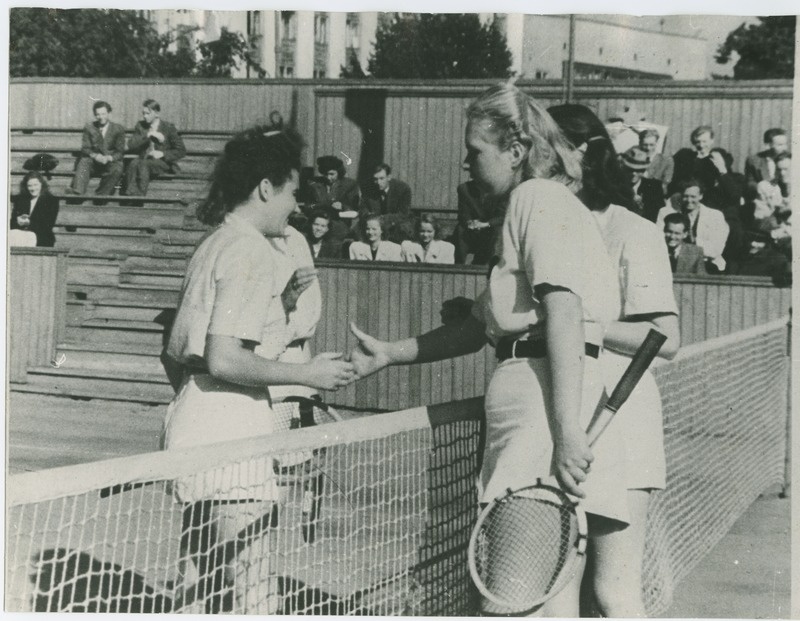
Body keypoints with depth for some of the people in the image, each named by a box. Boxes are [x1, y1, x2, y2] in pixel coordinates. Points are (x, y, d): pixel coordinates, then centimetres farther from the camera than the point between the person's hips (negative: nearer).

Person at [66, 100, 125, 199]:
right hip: (93, 162, 1)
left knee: (117, 169, -34)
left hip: (111, 162, -1)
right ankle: (77, 190, -49)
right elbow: (85, 148, 1)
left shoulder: (118, 129, 3)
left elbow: (120, 152, -2)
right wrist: (95, 155, -23)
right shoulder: (89, 128, 8)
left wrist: (109, 158, -25)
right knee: (84, 161, -30)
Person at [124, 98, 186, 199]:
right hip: (144, 160, 3)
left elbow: (181, 151, 2)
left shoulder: (168, 127, 3)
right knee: (133, 164, -34)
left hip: (163, 163, -3)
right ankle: (130, 196, -44)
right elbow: (131, 146, 4)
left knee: (143, 164, -36)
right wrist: (147, 136, -8)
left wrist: (162, 154, -11)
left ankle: (140, 197, -42)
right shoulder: (140, 126, 15)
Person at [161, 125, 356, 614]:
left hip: (195, 435, 10)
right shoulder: (252, 250, -11)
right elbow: (224, 359, -20)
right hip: (228, 445, -10)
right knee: (252, 604, -7)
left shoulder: (215, 244, 18)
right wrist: (308, 374, -12)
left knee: (221, 596, 16)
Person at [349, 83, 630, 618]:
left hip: (546, 398, -10)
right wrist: (390, 354, 27)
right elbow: (481, 327, 28)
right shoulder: (533, 203, 27)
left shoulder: (539, 197, -4)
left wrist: (566, 434, -25)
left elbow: (564, 312, -17)